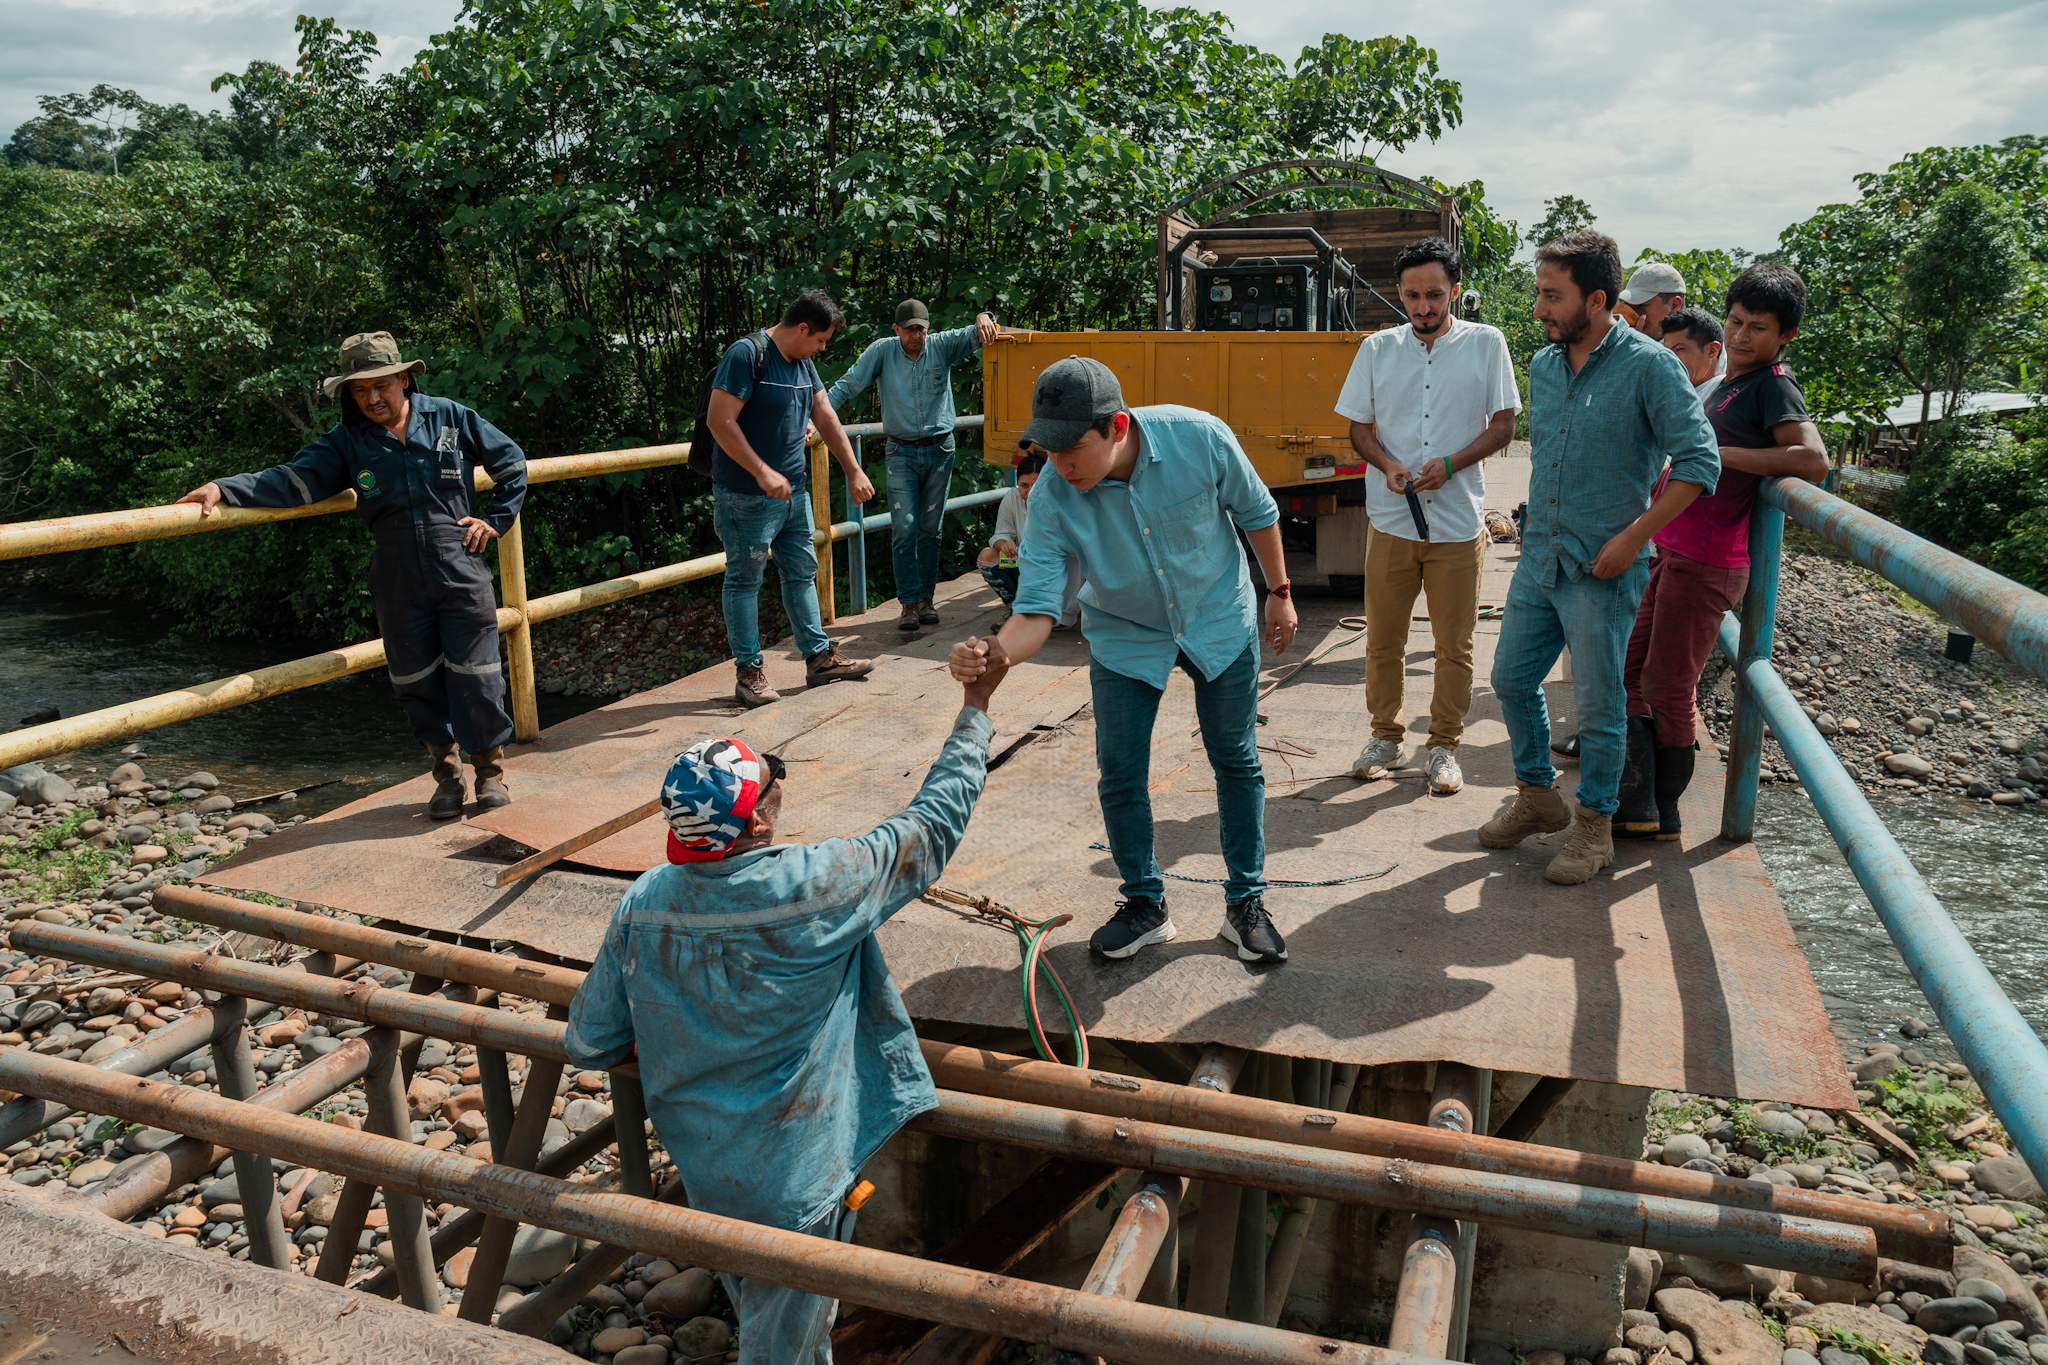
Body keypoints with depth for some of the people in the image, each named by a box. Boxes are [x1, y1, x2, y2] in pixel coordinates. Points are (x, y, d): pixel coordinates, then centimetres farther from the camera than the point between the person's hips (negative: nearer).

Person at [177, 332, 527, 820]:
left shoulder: (451, 419, 2)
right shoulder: (347, 441, 4)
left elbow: (511, 462, 11)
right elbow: (296, 479, -7)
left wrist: (497, 520, 4)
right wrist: (225, 488, -19)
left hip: (461, 573, -2)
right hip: (397, 582, 2)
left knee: (475, 674, -1)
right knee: (417, 681, 8)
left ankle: (491, 768, 16)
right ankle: (446, 772, 24)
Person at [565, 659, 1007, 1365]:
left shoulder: (640, 906, -15)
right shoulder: (818, 888, -29)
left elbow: (590, 1046, -4)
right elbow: (932, 824, -16)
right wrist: (975, 708, -5)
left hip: (701, 1167, 5)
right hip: (794, 1177, -5)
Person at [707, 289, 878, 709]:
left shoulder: (803, 363, 11)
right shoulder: (746, 354, -15)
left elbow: (827, 419, 17)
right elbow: (720, 421, -21)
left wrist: (854, 472, 12)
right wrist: (763, 473, -24)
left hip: (794, 492, 9)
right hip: (747, 497, -9)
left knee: (802, 572, 13)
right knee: (745, 579, 1)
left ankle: (819, 657, 22)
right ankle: (748, 671, 7)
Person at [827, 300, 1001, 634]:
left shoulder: (942, 346, -1)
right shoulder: (882, 351, -2)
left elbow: (976, 336, -9)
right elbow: (848, 384, -4)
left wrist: (983, 318, -34)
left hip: (940, 449, 1)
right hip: (902, 453, -1)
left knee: (931, 528, 7)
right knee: (904, 528, -8)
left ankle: (926, 598, 16)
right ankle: (909, 603, -4)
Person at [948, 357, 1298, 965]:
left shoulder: (1199, 438, -28)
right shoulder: (1052, 502, -27)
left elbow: (1257, 513, -9)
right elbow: (1037, 607, -30)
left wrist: (1279, 591, 1)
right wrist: (997, 652, -51)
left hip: (1221, 622, 0)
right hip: (1125, 637, 1)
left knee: (1236, 762, 8)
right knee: (1120, 775, 0)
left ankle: (1246, 904, 26)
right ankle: (1144, 905, 24)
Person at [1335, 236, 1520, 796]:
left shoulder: (1487, 344, 3)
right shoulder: (1377, 349, 7)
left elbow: (1503, 425, 2)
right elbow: (1360, 427, 10)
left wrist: (1451, 464, -14)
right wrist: (1388, 465, -10)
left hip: (1458, 522, -1)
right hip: (1390, 519, 2)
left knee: (1454, 645, 5)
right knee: (1383, 639, 7)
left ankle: (1444, 747, 18)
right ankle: (1385, 738, 22)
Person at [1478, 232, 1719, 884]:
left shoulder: (1648, 365, -12)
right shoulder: (1542, 365, 8)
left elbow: (1698, 461, -15)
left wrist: (1631, 538, -18)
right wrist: (1535, 517, 15)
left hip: (1602, 569, -7)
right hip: (1539, 559, 7)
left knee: (1598, 703, 3)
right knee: (1511, 678, 12)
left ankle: (1595, 826, 20)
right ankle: (1537, 797, 32)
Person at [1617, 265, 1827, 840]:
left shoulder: (1773, 385, -11)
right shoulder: (1727, 385, 17)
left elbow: (1812, 461, -27)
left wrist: (1717, 453, -23)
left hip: (1705, 565, -10)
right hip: (1673, 553, 10)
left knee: (1667, 690, -1)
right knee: (1632, 676, 12)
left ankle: (1662, 814, 14)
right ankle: (1635, 808, 18)